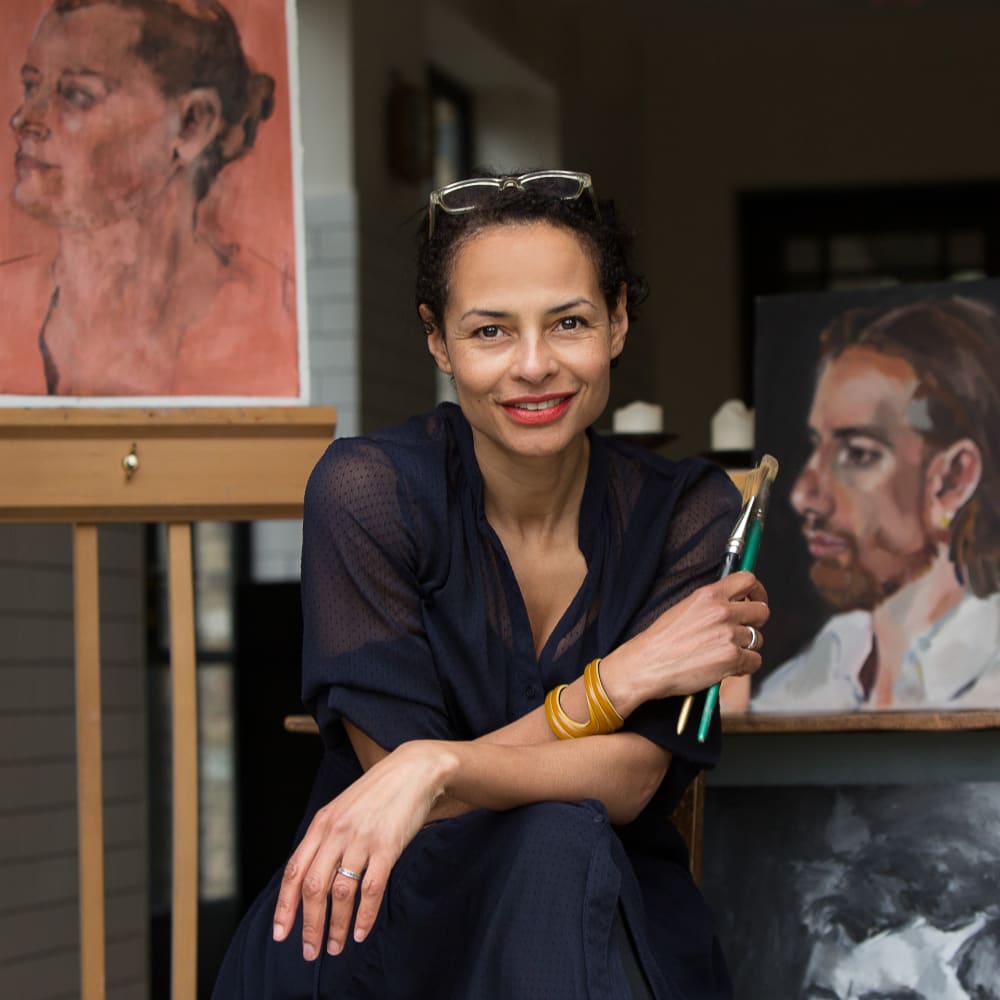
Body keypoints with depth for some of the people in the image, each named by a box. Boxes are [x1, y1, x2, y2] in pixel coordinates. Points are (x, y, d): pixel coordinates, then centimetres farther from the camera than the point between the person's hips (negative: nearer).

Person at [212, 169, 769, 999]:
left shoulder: (687, 511, -5)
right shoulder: (371, 490, -12)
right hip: (390, 915, -2)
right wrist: (622, 674, -21)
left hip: (610, 925, 2)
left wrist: (437, 767, -35)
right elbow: (397, 764, -16)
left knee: (562, 846, -33)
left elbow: (629, 781, -16)